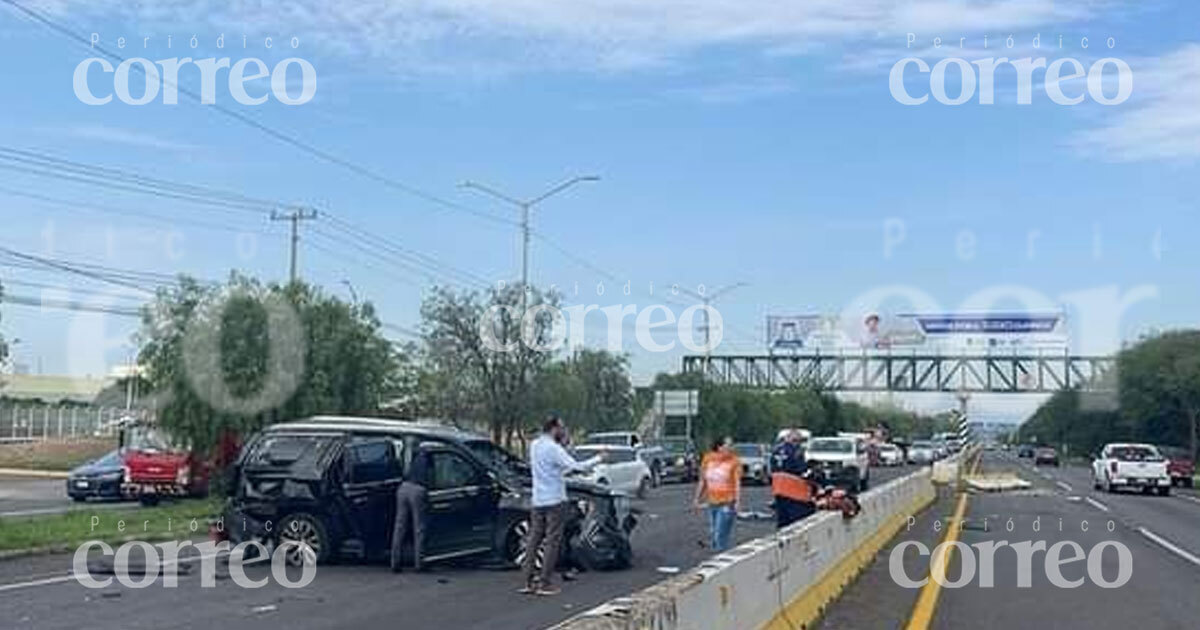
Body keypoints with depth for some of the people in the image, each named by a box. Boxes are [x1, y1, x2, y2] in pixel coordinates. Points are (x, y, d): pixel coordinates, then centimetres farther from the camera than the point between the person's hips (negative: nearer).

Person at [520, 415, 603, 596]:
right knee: (552, 542, -1)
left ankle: (528, 581, 10)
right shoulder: (553, 448, -17)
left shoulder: (534, 445, 9)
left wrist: (562, 442, 13)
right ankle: (544, 584, 0)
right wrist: (598, 459, -7)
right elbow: (576, 466, -20)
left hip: (537, 500, 8)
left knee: (533, 539, 9)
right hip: (555, 500, -8)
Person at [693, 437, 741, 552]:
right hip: (712, 503, 5)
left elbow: (737, 483, -10)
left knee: (720, 535, -10)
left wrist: (737, 501, -19)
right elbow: (702, 481, 14)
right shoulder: (708, 459, 4)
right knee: (713, 533, 13)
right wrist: (697, 498, 16)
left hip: (726, 504, -5)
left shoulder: (734, 461, -8)